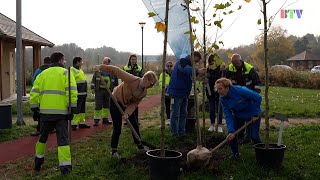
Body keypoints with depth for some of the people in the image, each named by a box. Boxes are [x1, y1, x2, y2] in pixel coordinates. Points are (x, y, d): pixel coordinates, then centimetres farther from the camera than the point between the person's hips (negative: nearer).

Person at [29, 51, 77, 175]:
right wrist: (72, 108, -9)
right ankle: (65, 167, -4)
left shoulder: (43, 74, 15)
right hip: (61, 112, -4)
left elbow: (34, 92, 9)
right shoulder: (65, 73, 2)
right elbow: (72, 91, -11)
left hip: (45, 112, 4)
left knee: (43, 137, 21)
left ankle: (38, 162, 33)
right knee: (63, 139, 0)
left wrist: (34, 107, 14)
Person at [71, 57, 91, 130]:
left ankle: (81, 123, 25)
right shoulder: (72, 70, -13)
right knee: (76, 110, -9)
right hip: (78, 94, -10)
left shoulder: (80, 70, 19)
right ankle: (73, 124, -4)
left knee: (82, 109, 16)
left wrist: (85, 91, 25)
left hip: (83, 94, 10)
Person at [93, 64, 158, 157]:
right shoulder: (132, 80, -32)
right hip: (116, 102, -6)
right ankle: (114, 150, 9)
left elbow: (134, 104, -14)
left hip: (128, 105, 6)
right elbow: (116, 70, -29)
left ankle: (139, 145, 32)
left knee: (135, 125, 11)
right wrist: (101, 67, -31)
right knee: (117, 128, -6)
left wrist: (127, 113, -31)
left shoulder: (144, 93, -12)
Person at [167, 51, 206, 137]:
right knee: (175, 114, -3)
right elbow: (185, 69, -39)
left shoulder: (190, 65, 16)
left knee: (183, 114, 14)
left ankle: (182, 133, 23)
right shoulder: (182, 62, -14)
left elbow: (191, 78, 16)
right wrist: (197, 71, -54)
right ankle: (175, 134, 5)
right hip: (176, 92, -9)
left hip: (184, 94, 10)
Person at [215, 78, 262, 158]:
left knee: (254, 136, -10)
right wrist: (231, 131, -31)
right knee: (231, 134, -7)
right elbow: (228, 116, -20)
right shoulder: (223, 99, -17)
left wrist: (255, 114, -23)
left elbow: (258, 97, -28)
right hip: (238, 115, 5)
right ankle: (235, 154, 12)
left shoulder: (239, 90, -35)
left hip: (253, 114, -5)